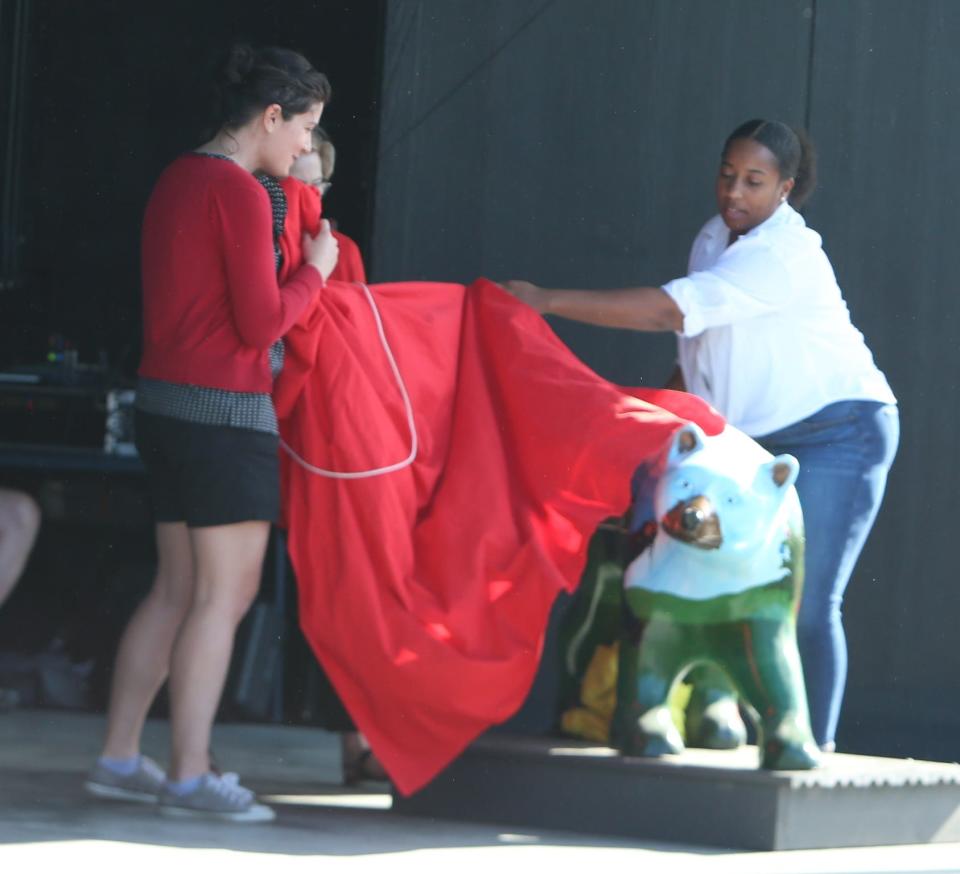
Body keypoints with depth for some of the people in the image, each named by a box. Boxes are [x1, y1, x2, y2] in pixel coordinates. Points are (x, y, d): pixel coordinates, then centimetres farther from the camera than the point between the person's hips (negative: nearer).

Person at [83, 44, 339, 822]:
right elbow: (261, 323, -16)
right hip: (227, 411, -9)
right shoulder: (242, 194, -14)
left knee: (177, 590, 13)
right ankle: (191, 775, -4)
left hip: (167, 401, 9)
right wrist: (314, 270, -1)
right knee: (225, 593, -4)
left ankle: (120, 757, 13)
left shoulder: (178, 180, 15)